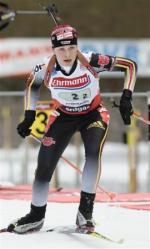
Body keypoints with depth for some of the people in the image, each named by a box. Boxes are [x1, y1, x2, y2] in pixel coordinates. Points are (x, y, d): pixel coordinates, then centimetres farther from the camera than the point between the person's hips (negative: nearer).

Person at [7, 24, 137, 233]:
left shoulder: (91, 62, -29)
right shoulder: (46, 69, -22)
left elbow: (129, 65, -18)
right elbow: (32, 85, 3)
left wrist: (126, 97, -25)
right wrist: (29, 116, 0)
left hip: (93, 114, -2)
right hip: (63, 117, 2)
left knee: (94, 151, -30)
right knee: (45, 163, -6)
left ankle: (85, 210, -21)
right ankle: (36, 216, 15)